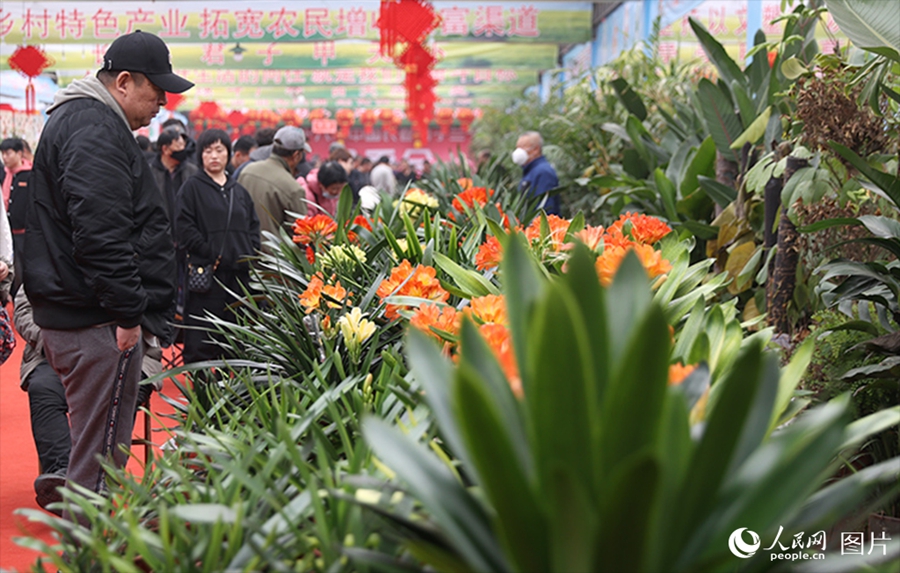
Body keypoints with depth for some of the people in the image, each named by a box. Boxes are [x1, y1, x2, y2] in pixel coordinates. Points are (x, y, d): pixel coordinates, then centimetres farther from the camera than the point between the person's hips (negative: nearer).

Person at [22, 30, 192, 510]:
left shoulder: (78, 120, 21)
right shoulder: (94, 130, -14)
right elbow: (101, 234, -24)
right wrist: (128, 313, -20)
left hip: (69, 314, 11)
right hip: (97, 324, -11)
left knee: (96, 450, 17)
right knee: (99, 460, -5)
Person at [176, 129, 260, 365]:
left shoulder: (239, 191, 18)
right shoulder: (192, 188, 1)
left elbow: (253, 228, 18)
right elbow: (185, 228, -7)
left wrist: (248, 254, 2)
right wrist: (211, 254, -13)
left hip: (239, 273, 5)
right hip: (206, 274, -5)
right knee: (201, 341, -6)